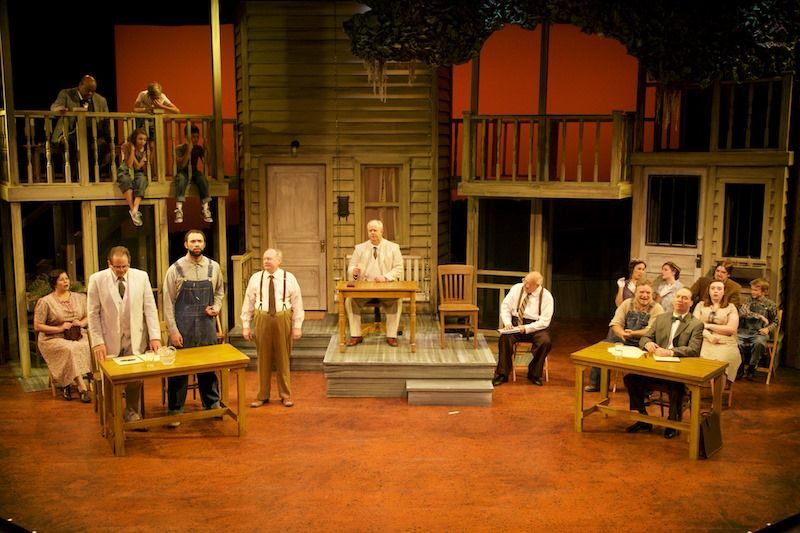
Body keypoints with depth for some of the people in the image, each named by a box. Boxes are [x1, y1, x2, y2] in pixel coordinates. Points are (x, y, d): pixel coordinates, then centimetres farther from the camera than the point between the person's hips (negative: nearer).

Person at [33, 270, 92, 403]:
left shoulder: (79, 297, 13)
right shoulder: (45, 302, -1)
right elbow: (37, 326, -3)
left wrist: (81, 323, -4)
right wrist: (59, 328, -14)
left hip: (77, 336, 4)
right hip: (54, 339, -4)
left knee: (88, 346, -30)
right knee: (70, 349, -36)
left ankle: (67, 385, -19)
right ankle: (82, 387, -32)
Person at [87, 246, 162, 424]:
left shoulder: (141, 277, -1)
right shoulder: (97, 279, -5)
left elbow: (150, 308, 1)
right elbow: (93, 313, -3)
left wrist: (155, 336, -6)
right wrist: (97, 342, -9)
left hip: (135, 340, 1)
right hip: (109, 341, -1)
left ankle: (132, 414, 20)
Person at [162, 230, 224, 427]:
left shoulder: (213, 267, 3)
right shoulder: (175, 269, -5)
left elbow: (219, 291, 18)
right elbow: (168, 302, -5)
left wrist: (216, 307, -2)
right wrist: (173, 330, -9)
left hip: (207, 324, 3)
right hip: (183, 326, -2)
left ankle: (212, 405, 27)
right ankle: (175, 410, 17)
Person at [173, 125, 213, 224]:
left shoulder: (199, 148, 5)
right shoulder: (180, 148, -5)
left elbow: (205, 162, -4)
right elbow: (182, 164, -19)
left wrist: (206, 150, -15)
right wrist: (189, 149, -26)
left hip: (194, 172, 3)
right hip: (183, 172, -3)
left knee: (203, 178, -31)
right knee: (181, 178, -38)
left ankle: (206, 209, -37)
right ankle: (179, 210, -49)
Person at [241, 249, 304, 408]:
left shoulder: (289, 278, -1)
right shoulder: (255, 278, 2)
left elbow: (297, 303, 0)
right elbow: (248, 303, 5)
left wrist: (297, 326, -3)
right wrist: (246, 326, 1)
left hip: (283, 319, -1)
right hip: (262, 319, 1)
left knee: (283, 358, 8)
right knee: (263, 358, 8)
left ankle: (285, 395, 21)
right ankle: (262, 395, 20)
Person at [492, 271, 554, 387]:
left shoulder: (546, 296, -7)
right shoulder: (517, 288, 2)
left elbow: (544, 321, -11)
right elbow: (505, 306, 5)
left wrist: (526, 328, -22)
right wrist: (507, 322, -13)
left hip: (536, 326, -2)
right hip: (515, 322, 2)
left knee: (545, 341, -31)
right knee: (505, 337, -29)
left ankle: (534, 374, -10)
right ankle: (502, 374, -17)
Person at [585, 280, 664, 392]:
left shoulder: (657, 309, -5)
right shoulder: (627, 303, 6)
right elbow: (615, 324, 0)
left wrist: (633, 334, -30)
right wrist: (622, 334, -23)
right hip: (623, 341, 4)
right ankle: (596, 383, 2)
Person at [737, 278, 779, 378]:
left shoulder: (770, 305, 7)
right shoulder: (748, 301, 10)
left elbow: (775, 322, 13)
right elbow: (742, 313, -8)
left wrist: (768, 329, -8)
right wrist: (759, 316, -13)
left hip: (759, 332, -2)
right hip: (745, 330, 2)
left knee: (759, 342, -36)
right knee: (735, 341, -29)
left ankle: (752, 366, -12)